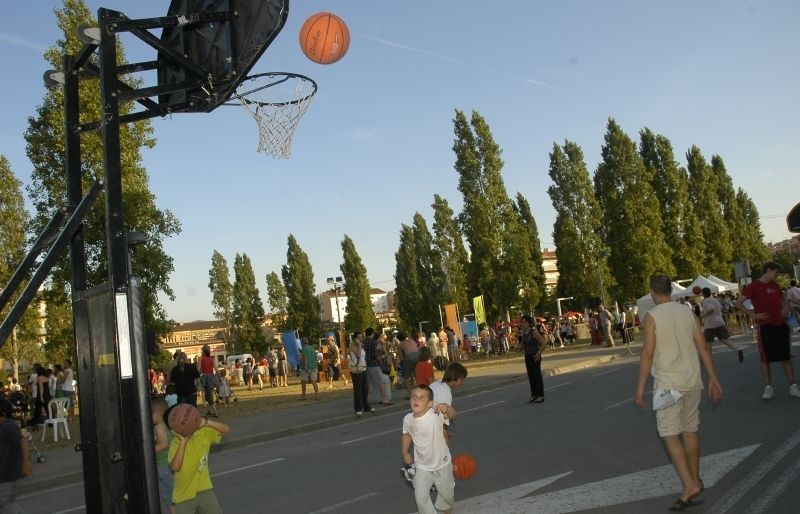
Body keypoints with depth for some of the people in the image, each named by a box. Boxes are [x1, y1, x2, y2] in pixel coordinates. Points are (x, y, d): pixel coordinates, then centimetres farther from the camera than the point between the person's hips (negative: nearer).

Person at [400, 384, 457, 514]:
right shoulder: (408, 419, -15)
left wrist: (446, 407, -67)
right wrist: (405, 453, 10)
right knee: (421, 497, -5)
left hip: (442, 464, -2)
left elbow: (452, 415, -47)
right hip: (422, 466, 2)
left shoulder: (435, 414, -29)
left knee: (447, 494, 19)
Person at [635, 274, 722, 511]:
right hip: (692, 381, 6)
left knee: (670, 435, -2)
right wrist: (713, 379, 14)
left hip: (667, 384, -6)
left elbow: (648, 353, -12)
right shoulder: (688, 312, 6)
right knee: (690, 430, 18)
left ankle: (689, 485, -11)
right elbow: (703, 348, 7)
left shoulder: (652, 316, -9)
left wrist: (640, 387, -6)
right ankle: (695, 480, 29)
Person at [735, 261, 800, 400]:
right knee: (766, 359, 1)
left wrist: (786, 308, 6)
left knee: (786, 358, 8)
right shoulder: (753, 286, -7)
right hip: (765, 327, -5)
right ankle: (768, 388, 8)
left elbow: (783, 299, 28)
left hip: (781, 325, 5)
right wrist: (754, 315, -16)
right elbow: (738, 304, -11)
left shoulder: (775, 285, 11)